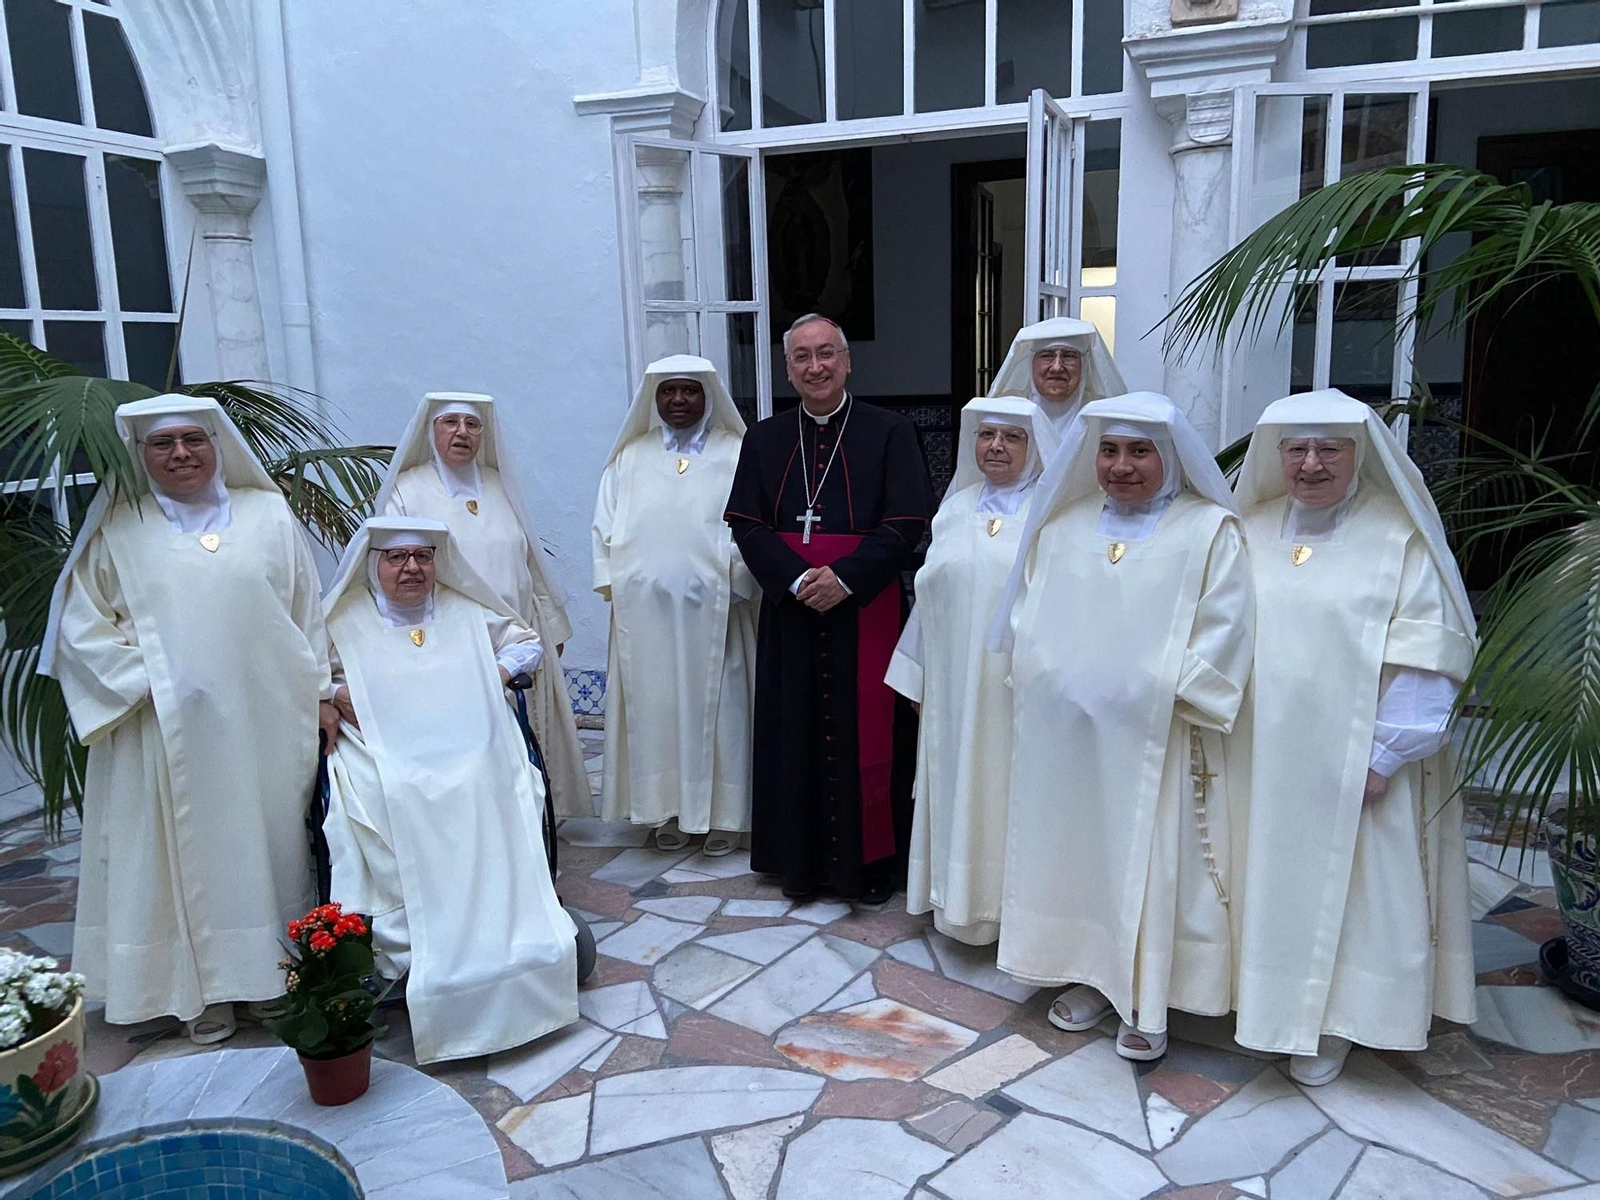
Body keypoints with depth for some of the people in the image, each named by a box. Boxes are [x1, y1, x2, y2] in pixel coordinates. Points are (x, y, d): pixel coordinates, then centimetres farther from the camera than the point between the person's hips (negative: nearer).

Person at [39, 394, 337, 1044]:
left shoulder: (268, 513, 5)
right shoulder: (117, 530, 2)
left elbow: (307, 610, 6)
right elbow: (85, 625, 1)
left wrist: (320, 692, 2)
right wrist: (147, 682, -11)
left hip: (266, 724, 2)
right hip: (171, 733, -1)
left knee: (269, 841, 9)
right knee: (189, 851, 5)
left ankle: (270, 970, 24)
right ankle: (205, 988, 16)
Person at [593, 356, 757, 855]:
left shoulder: (737, 455, 4)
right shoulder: (630, 458, 13)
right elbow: (606, 526, 12)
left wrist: (736, 587, -10)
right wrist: (614, 585, 0)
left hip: (712, 609, -2)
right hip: (644, 611, 3)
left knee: (716, 707, 1)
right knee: (655, 707, 5)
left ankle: (722, 814, 11)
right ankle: (668, 811, 16)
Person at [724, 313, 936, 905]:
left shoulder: (889, 432, 0)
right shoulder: (764, 439, 9)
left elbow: (906, 523, -8)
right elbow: (747, 525, 2)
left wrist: (845, 579, -17)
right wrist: (797, 579, -13)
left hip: (866, 608, -3)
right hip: (790, 612, 3)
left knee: (868, 735, 2)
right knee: (796, 734, 8)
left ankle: (872, 858, 17)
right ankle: (801, 858, 21)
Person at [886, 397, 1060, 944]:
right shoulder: (956, 509, 10)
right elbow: (929, 595, 12)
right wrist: (921, 678, 12)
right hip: (955, 686, 4)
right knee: (959, 790, 11)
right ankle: (963, 899, 25)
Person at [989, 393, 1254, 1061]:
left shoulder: (1209, 531, -3)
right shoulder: (1063, 527, 9)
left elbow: (1222, 630, -9)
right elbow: (1028, 618, 9)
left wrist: (1155, 691, -16)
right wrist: (1057, 681, -6)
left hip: (1156, 741, -4)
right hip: (1068, 734, 4)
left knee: (1150, 857, 2)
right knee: (1077, 846, 12)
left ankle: (1148, 1004, 15)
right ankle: (1093, 976, 28)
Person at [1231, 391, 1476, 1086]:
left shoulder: (1399, 539, -7)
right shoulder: (1252, 531, 5)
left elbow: (1424, 661, -11)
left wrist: (1384, 758, -15)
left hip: (1355, 763, -3)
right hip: (1263, 758, 4)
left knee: (1345, 888, 6)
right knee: (1271, 880, 12)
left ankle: (1330, 1025, 22)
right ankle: (1274, 1003, 29)